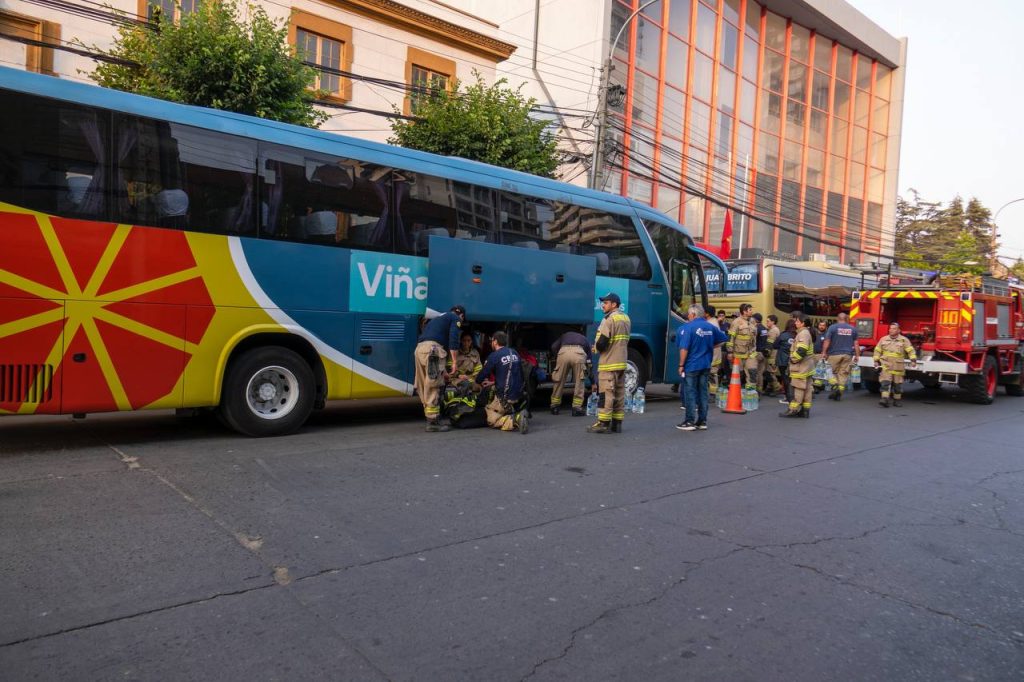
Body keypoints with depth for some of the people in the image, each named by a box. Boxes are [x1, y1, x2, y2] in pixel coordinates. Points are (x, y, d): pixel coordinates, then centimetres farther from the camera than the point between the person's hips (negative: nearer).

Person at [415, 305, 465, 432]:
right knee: (433, 387, -7)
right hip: (432, 349, -8)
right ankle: (433, 422, -8)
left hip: (419, 348, 8)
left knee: (424, 386, 11)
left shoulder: (438, 318, 36)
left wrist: (443, 371, 38)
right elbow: (453, 340, -5)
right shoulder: (455, 318, 13)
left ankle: (430, 419, 17)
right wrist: (455, 361, -3)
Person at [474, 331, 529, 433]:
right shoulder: (514, 353, 9)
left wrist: (478, 381, 21)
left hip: (504, 397, -7)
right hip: (518, 395, 7)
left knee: (491, 420, 7)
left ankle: (515, 420, -17)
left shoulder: (494, 356, -11)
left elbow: (481, 377, -5)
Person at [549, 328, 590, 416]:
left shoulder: (565, 336, 39)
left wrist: (556, 359, 31)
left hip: (563, 352, 1)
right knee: (579, 382, 12)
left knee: (559, 381, 13)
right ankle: (577, 408, 10)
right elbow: (589, 360, 37)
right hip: (579, 353, 0)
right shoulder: (584, 339, 39)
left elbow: (553, 347, 18)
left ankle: (555, 407, 22)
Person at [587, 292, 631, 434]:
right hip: (622, 362, 9)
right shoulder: (626, 319, 13)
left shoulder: (609, 319, -15)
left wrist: (596, 348, 1)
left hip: (609, 363, -9)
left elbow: (602, 343, -21)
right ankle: (617, 423, 15)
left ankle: (603, 423, -1)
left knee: (606, 393, -5)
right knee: (619, 393, 10)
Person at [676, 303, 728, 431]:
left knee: (690, 393, 0)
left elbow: (684, 348, -18)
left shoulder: (688, 327, -14)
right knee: (703, 392, 12)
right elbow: (723, 340, 17)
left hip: (691, 366, -6)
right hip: (706, 366, 6)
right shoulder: (711, 327, 6)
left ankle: (690, 422, 3)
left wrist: (681, 365, -10)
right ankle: (702, 421, 16)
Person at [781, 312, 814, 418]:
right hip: (806, 367, 10)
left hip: (801, 367, -10)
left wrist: (793, 359, -13)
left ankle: (793, 409, -3)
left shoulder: (803, 333, -16)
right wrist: (794, 358, 17)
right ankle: (805, 409, 16)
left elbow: (801, 350, -26)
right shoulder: (805, 332, 17)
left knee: (798, 388, -6)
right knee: (806, 388, 11)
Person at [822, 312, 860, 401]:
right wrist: (857, 355, 12)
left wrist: (824, 353, -2)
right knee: (843, 374, 5)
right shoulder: (853, 329, 7)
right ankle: (839, 392, 1)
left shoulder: (832, 327, -3)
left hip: (834, 354, -2)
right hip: (848, 355, 3)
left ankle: (834, 387, -13)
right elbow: (856, 344, 7)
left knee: (832, 372, 8)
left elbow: (827, 341, -7)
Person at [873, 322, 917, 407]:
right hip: (886, 365, 1)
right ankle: (885, 399, -16)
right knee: (885, 382, -11)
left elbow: (911, 350, -3)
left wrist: (913, 360, -14)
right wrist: (876, 361, 8)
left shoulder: (904, 340, 3)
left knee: (897, 384, 7)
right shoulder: (883, 339, 9)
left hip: (898, 367, 0)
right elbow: (877, 350, 14)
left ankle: (897, 400, 19)